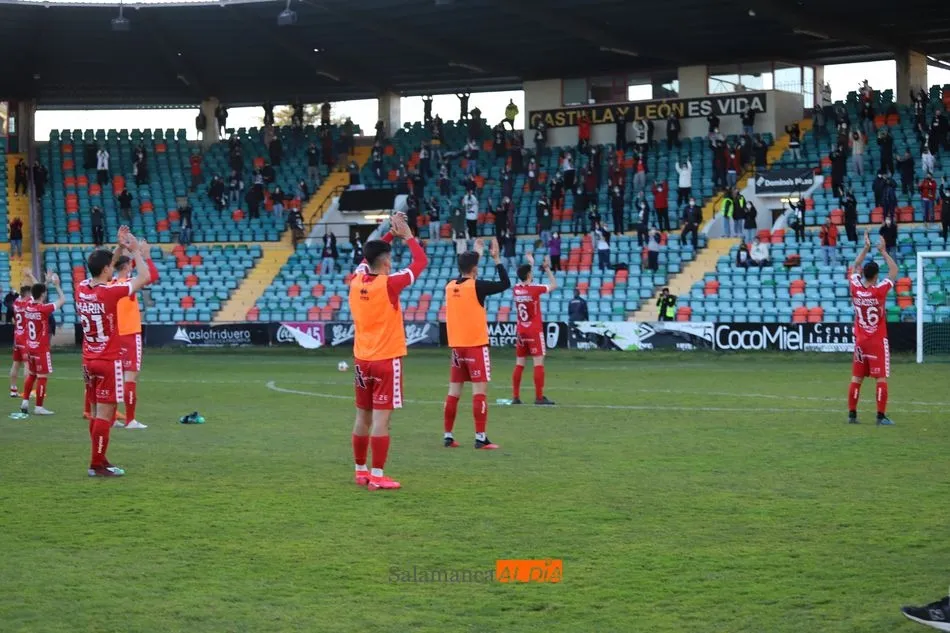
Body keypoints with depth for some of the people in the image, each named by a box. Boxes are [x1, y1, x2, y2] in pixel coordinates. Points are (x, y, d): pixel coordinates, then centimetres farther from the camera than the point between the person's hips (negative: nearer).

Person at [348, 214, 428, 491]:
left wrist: (390, 234, 21)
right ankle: (377, 477, -5)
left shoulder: (356, 281, 2)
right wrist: (407, 236, 5)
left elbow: (370, 255, 23)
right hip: (386, 360, -7)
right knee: (381, 418, -6)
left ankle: (361, 471, 21)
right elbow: (421, 261, -7)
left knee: (363, 416, 13)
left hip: (362, 359, 7)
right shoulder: (389, 284, -16)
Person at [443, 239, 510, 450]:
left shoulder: (450, 286, 6)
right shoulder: (477, 286, -12)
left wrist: (475, 255, 34)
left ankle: (448, 436, 11)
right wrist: (496, 258, 1)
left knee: (454, 392, 9)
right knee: (480, 390, -5)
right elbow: (505, 284, -7)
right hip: (475, 345, -6)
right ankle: (480, 438, -9)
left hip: (456, 346, 6)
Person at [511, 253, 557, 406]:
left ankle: (515, 397, 8)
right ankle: (539, 397, -9)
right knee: (538, 362, -5)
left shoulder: (516, 289, 3)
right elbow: (554, 285, 2)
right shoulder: (535, 288, -12)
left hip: (520, 331, 6)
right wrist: (548, 269, 9)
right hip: (534, 331, -6)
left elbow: (524, 280, 27)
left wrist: (530, 264, 34)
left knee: (519, 364, 8)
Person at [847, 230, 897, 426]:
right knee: (881, 378, -3)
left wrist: (866, 248, 12)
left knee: (856, 378, 9)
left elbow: (855, 267, 13)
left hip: (860, 341, 5)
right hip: (878, 342, -5)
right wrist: (883, 251, 0)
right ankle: (881, 416, -7)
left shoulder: (855, 289, -5)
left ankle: (852, 414, 11)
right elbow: (894, 271, -3)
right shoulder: (879, 291, -15)